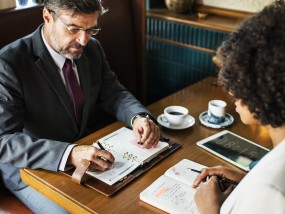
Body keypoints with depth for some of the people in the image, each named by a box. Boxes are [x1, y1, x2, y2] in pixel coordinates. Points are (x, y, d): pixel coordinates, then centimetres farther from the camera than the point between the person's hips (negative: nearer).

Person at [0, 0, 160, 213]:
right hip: (33, 169, -5)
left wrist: (139, 117, -20)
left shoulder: (92, 49, -4)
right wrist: (69, 154, -42)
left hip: (87, 154, 6)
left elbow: (114, 93, 3)